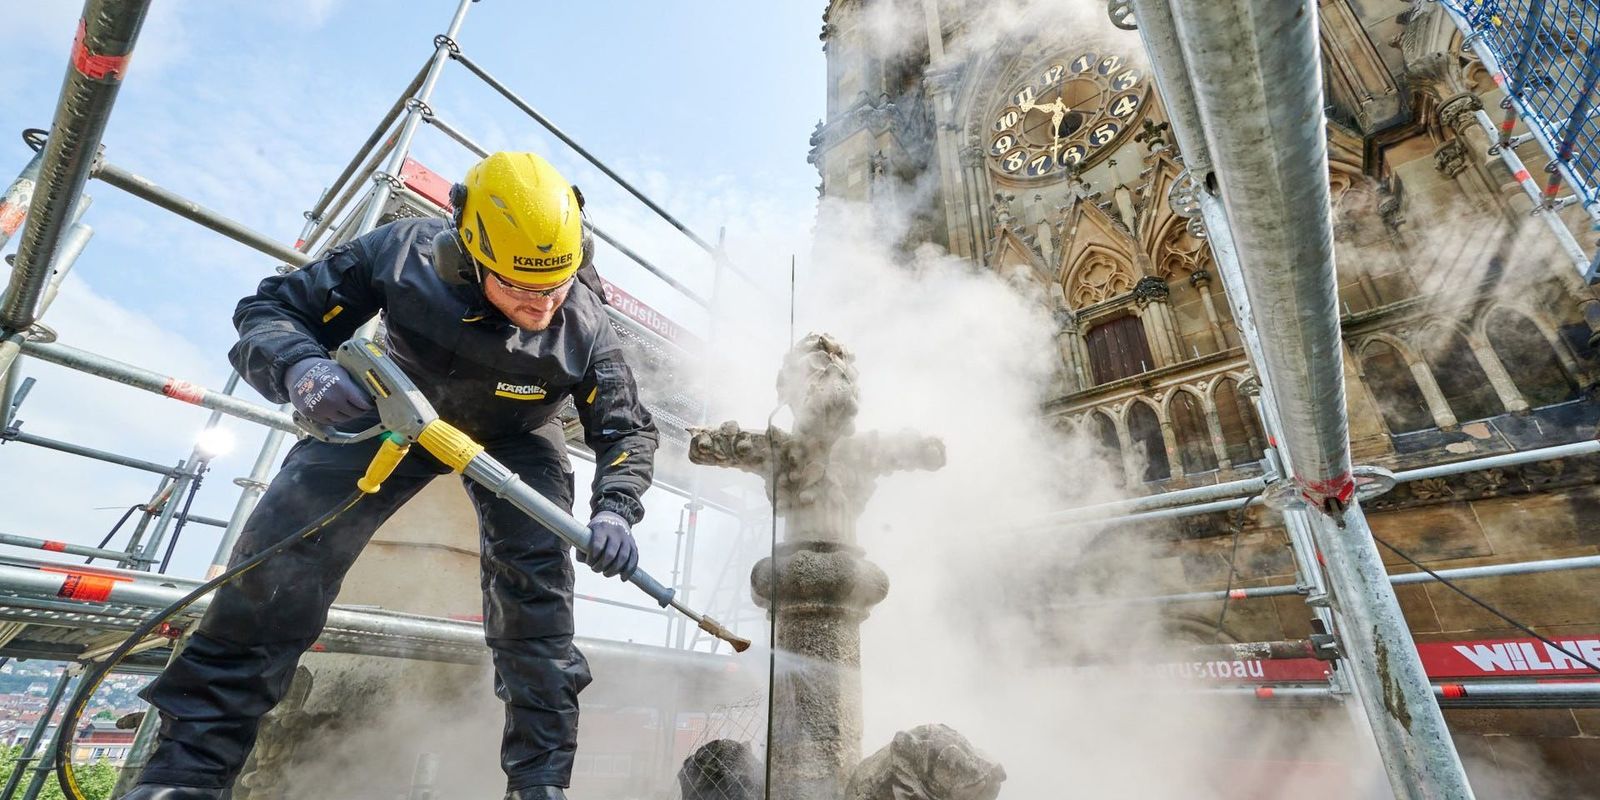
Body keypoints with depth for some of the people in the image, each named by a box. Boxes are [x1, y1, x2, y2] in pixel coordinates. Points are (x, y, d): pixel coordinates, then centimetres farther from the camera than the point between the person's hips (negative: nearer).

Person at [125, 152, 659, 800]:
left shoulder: (584, 327, -29)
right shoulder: (402, 254, -29)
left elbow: (627, 431, -19)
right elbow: (269, 310, -18)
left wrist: (615, 510, -37)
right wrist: (300, 368, -42)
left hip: (514, 437, -1)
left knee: (535, 584, -13)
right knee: (283, 547, -12)